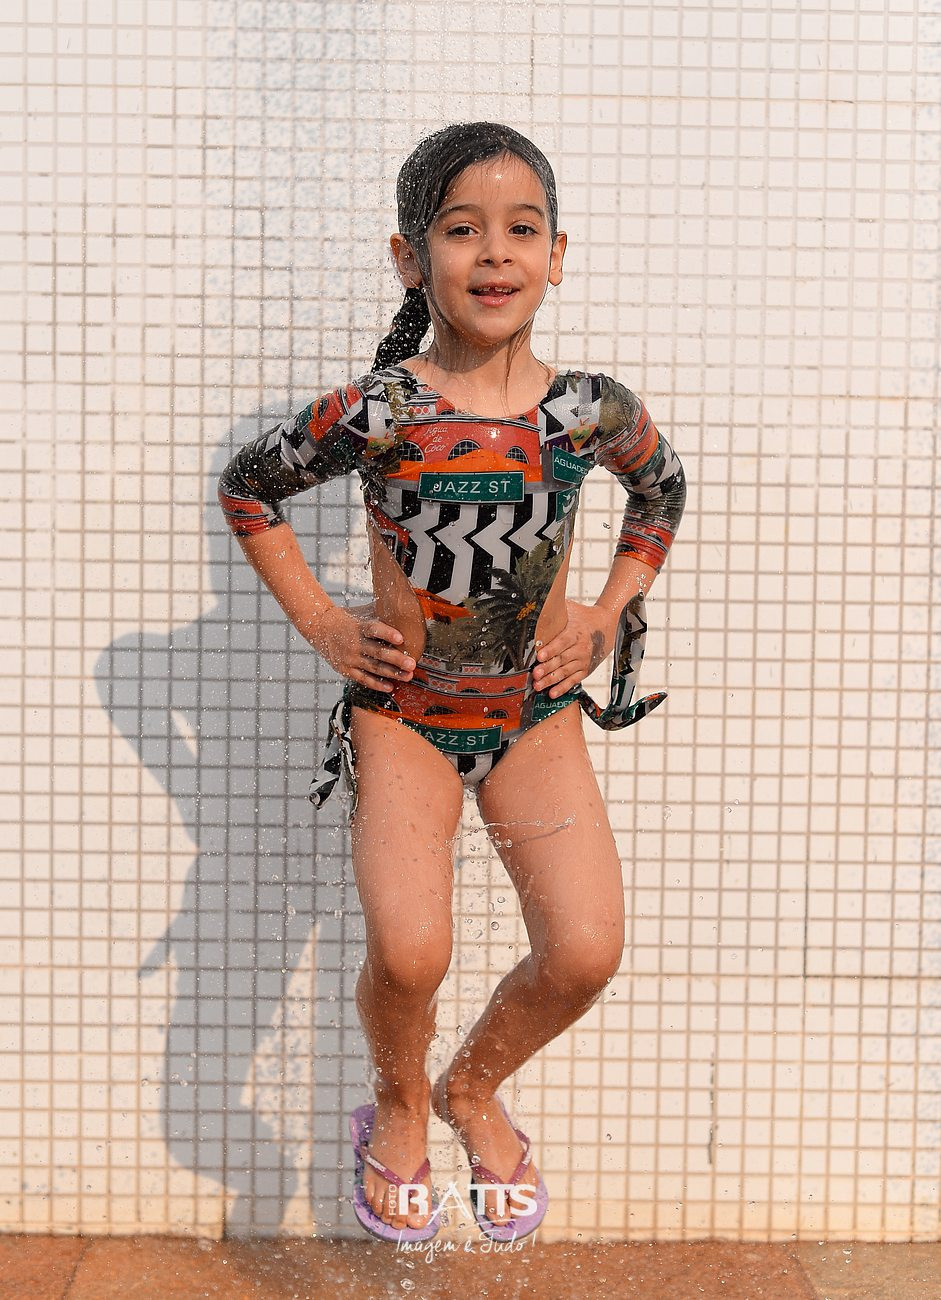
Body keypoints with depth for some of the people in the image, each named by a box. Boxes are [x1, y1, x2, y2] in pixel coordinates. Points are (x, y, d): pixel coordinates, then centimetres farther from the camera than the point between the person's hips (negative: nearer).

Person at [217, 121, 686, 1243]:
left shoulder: (592, 411, -5)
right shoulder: (378, 413, -13)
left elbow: (663, 491, 16)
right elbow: (246, 488, 3)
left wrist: (607, 617, 8)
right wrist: (322, 624, -1)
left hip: (538, 716, 2)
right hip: (403, 712, -2)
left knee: (586, 949, -12)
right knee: (409, 949, -19)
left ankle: (475, 1087, 21)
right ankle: (399, 1103, 17)